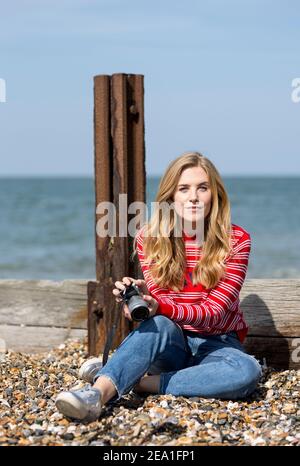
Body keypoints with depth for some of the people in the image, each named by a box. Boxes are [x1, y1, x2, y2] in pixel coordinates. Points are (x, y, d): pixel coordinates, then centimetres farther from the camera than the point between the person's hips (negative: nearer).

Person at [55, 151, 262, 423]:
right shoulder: (150, 239, -1)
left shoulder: (236, 241, -7)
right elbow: (157, 305, -7)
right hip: (170, 344, 0)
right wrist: (138, 297, -33)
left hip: (216, 344, 0)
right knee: (159, 326, -36)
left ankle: (138, 382, -29)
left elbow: (213, 311, -15)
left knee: (248, 372, -34)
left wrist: (160, 306, -34)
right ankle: (97, 395, -55)